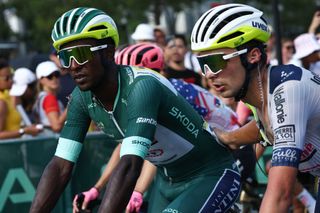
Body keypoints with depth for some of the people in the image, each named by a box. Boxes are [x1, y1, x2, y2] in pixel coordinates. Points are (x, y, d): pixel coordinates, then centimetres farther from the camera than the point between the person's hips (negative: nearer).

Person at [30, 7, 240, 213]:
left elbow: (130, 167, -42)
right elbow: (60, 167, -9)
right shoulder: (83, 98, -9)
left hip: (212, 176, -8)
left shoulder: (141, 87, -31)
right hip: (171, 182, 8)